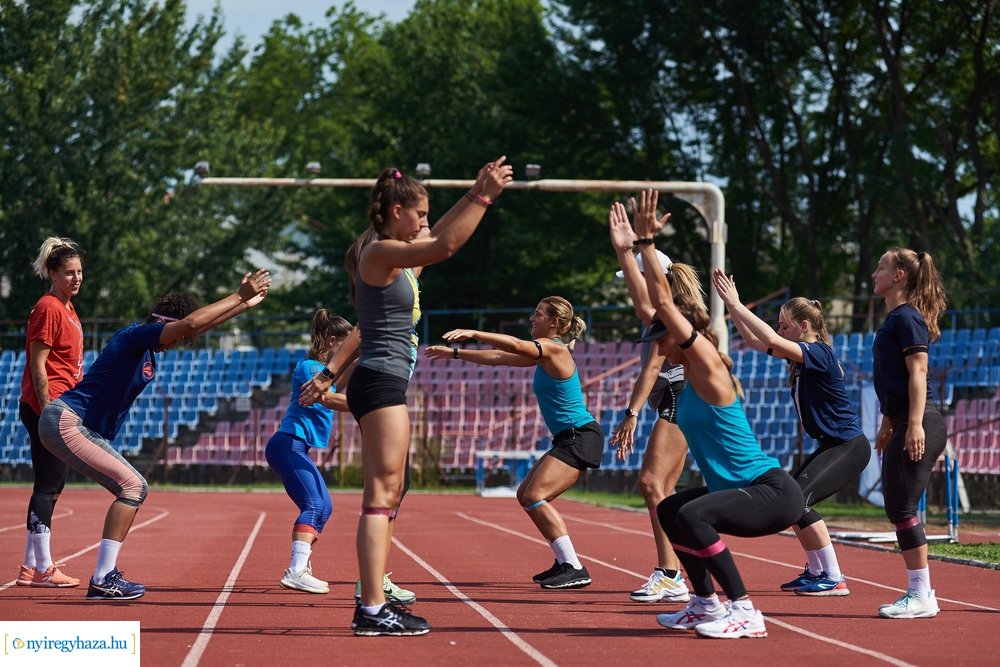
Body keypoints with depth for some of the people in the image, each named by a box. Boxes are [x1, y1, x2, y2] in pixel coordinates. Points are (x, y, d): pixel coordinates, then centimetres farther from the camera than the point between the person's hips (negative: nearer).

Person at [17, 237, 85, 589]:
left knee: (52, 486, 12)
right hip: (46, 408, -10)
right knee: (48, 486, -7)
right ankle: (43, 568, -4)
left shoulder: (67, 307, 16)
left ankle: (31, 567, 18)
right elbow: (38, 365, -17)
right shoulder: (48, 308, -13)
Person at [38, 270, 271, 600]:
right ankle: (102, 581, -18)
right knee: (131, 486, -16)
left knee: (136, 489, 12)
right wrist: (239, 297, -21)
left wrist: (245, 303, 22)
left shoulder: (147, 348, 13)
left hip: (88, 431, 11)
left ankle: (106, 573, 12)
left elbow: (199, 325, 24)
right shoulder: (134, 336, -16)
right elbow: (191, 323, -27)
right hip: (65, 422, -11)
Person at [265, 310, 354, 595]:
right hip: (288, 444, -11)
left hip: (296, 448, 11)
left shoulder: (323, 368, 16)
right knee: (314, 505, -23)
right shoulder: (309, 367, -13)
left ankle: (301, 570, 18)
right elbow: (328, 399, -28)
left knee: (323, 507, 14)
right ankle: (296, 572, -33)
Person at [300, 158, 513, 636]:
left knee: (389, 495, 14)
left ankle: (374, 602, 18)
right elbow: (445, 246, -25)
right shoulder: (380, 252, -12)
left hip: (385, 385, 11)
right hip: (380, 382, -11)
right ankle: (372, 610, -18)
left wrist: (476, 196, 23)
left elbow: (440, 237, 31)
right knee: (382, 493, -14)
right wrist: (483, 199, -20)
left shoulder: (393, 252, 15)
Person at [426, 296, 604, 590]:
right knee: (526, 495, 13)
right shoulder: (543, 353, 16)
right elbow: (499, 357, 21)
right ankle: (564, 563, 15)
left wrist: (473, 333, -32)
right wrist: (455, 353, 20)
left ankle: (574, 569, -21)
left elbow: (515, 345, -29)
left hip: (580, 437, -11)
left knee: (535, 496, -18)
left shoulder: (554, 349, -13)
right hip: (568, 439, 11)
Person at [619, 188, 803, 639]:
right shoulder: (691, 370, 10)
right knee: (669, 512, 22)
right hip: (743, 489, 10)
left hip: (773, 493, -10)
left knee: (692, 515, -30)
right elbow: (651, 305, 14)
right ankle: (706, 604, 23)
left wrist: (647, 242, -19)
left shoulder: (708, 366, -13)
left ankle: (744, 612, -26)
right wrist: (628, 249, 14)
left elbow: (664, 302, -20)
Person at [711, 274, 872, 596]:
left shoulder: (819, 353, -18)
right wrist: (730, 305, 6)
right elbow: (754, 340, 17)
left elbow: (771, 340, -32)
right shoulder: (800, 356, 9)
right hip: (832, 446, 10)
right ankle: (816, 572, 22)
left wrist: (736, 304, -27)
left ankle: (834, 578, -16)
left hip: (849, 447, -10)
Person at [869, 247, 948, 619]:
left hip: (918, 425, -10)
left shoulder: (907, 318, -10)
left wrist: (915, 425, -24)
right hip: (904, 424, 10)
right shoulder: (894, 319, 19)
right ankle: (919, 591, 14)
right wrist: (887, 424, 25)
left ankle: (921, 596, -6)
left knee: (902, 507, -9)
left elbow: (918, 372, -17)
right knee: (897, 508, 10)